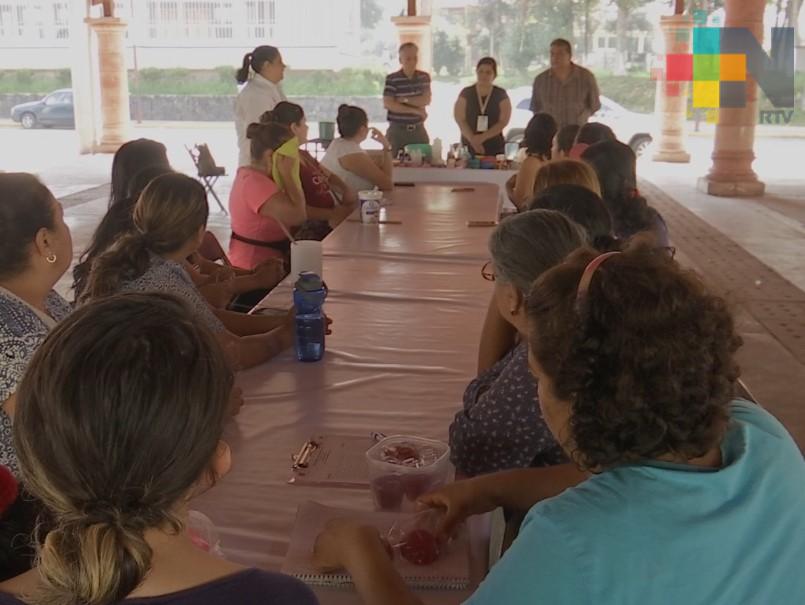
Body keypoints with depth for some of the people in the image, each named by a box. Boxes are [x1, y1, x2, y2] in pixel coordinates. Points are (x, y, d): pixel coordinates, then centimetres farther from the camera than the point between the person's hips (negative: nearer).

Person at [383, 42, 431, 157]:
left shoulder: (424, 77, 7)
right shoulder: (391, 79, -5)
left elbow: (426, 100, -4)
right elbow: (387, 104, -14)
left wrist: (404, 100, -13)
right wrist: (415, 110, -12)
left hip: (419, 130, 3)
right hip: (397, 130, -3)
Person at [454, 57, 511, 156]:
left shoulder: (501, 95, 3)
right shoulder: (466, 93, 3)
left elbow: (503, 121, -3)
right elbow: (460, 119, -2)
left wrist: (483, 137, -16)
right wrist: (472, 139, -17)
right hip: (469, 148, 0)